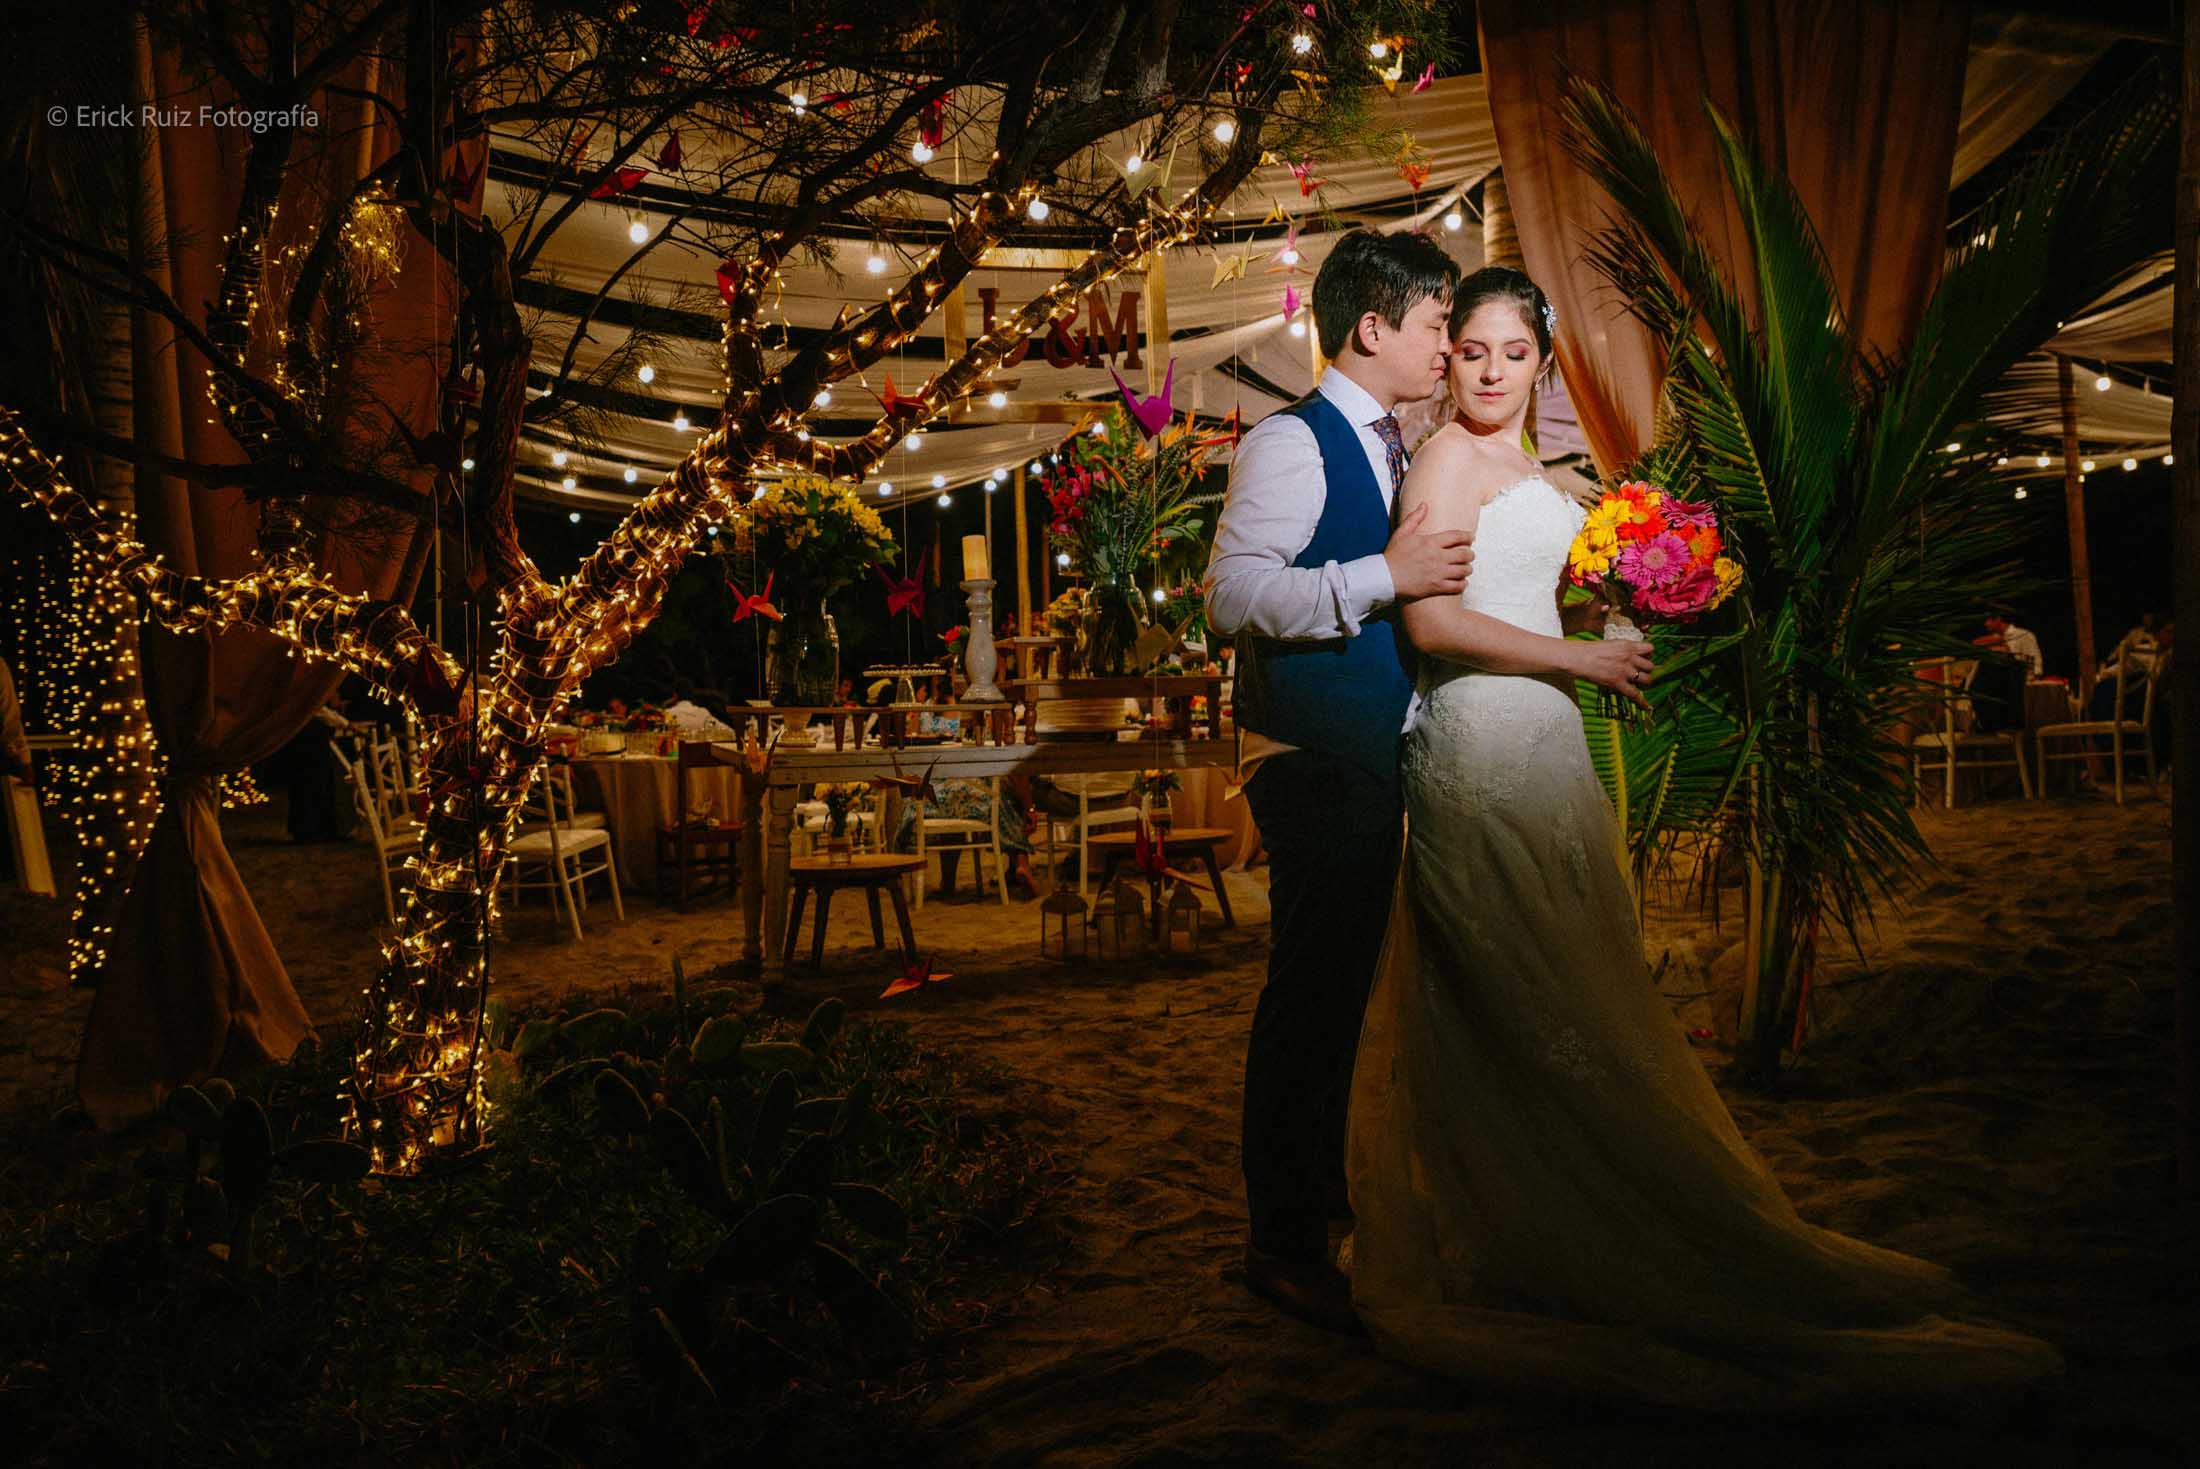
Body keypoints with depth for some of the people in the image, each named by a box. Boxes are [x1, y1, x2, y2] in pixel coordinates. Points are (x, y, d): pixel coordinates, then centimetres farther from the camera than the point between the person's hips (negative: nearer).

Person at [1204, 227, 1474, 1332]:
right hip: (1312, 754, -9)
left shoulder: (1390, 448, 17)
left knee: (1343, 980, 18)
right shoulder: (1291, 441, -11)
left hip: (1374, 752, 9)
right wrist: (1388, 577, -23)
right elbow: (1233, 592, -23)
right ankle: (1283, 1242, 7)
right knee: (1310, 986, -4)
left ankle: (1324, 1180, 35)